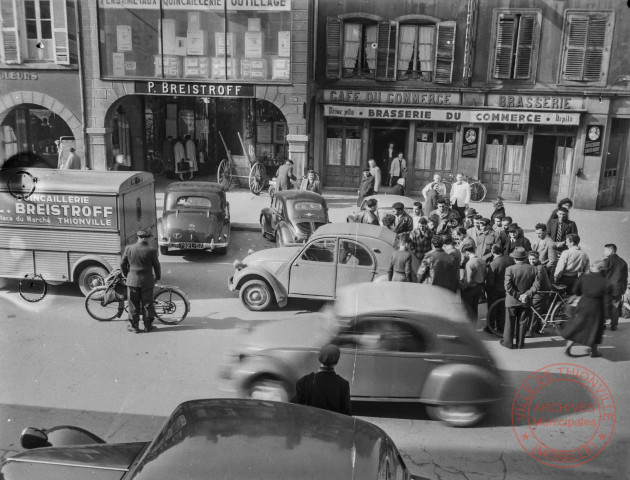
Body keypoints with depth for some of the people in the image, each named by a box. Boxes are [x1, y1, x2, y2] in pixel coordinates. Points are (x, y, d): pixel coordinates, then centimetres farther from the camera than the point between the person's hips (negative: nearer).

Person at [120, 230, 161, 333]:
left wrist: (126, 275, 21)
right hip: (147, 281, -1)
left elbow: (122, 264, 5)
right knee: (147, 304, 9)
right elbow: (157, 266, -2)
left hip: (132, 281, 1)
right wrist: (157, 277, 15)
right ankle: (148, 326, 16)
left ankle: (134, 326, 15)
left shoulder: (129, 248, -2)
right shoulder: (151, 250, -9)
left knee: (133, 305, 10)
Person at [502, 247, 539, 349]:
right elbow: (536, 285, -9)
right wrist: (527, 294, -11)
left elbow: (508, 287, -21)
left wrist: (517, 296, -12)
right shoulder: (533, 269, -6)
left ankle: (508, 342, 19)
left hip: (512, 301, -3)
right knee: (522, 323, 14)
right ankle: (520, 343, 21)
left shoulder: (510, 269, -16)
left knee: (510, 323, 11)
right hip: (526, 302, 3)